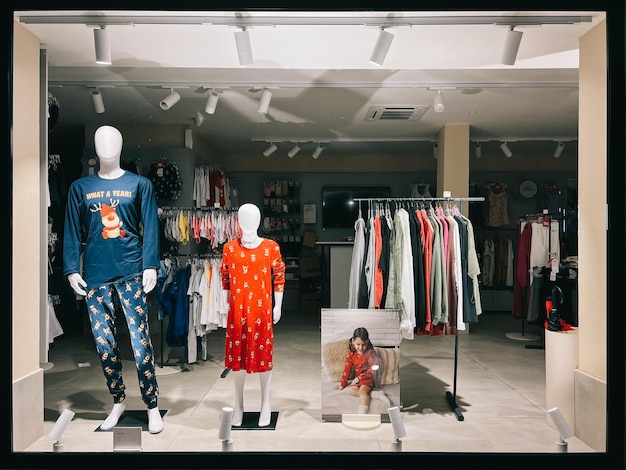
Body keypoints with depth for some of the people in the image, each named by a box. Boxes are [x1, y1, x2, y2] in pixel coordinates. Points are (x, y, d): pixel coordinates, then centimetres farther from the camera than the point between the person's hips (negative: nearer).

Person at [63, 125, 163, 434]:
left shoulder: (140, 184, 7)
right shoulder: (80, 188, 11)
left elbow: (150, 228, 0)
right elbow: (72, 232, 9)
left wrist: (150, 266, -9)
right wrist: (72, 270, -1)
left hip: (131, 272, -2)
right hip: (95, 275, 3)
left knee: (140, 340, -5)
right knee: (104, 343, 7)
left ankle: (152, 407, 4)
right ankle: (118, 401, 23)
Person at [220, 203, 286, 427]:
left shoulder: (271, 247, -2)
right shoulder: (229, 248, 1)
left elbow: (279, 277, 2)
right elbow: (225, 279, 7)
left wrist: (278, 306, 1)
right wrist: (226, 304, 5)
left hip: (262, 309, -1)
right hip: (237, 309, 1)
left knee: (264, 353, 7)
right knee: (237, 354, 9)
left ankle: (265, 404, 22)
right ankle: (239, 405, 24)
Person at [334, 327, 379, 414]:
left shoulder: (371, 353, -12)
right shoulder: (351, 354, 2)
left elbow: (372, 370, -14)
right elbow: (347, 369, 6)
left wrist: (359, 378, -17)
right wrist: (343, 383, 4)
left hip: (368, 378, -5)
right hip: (356, 379, 5)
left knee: (362, 390, -32)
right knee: (352, 390, -23)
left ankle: (361, 415, -40)